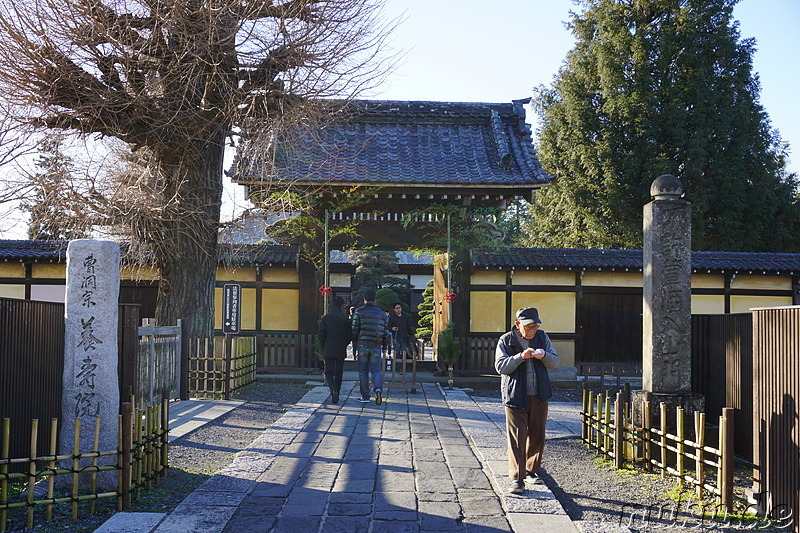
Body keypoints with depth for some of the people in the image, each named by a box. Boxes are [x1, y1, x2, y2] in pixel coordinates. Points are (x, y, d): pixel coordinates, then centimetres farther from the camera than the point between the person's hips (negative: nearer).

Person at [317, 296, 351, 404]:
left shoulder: (326, 318, -5)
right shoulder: (346, 319, -4)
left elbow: (320, 334, -7)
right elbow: (349, 335, -4)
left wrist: (324, 346, 8)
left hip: (328, 351, -1)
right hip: (341, 351, 1)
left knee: (329, 372, 4)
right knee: (338, 373, 10)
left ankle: (333, 390, -21)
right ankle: (336, 396, 13)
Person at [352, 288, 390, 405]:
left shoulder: (359, 311, 0)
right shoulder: (381, 313, 10)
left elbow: (355, 330, -2)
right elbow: (385, 331, 11)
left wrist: (355, 346, 5)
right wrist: (385, 346, 19)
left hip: (362, 345, -2)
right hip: (376, 347, 2)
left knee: (363, 371, 7)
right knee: (376, 370, 7)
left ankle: (365, 396, 8)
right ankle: (378, 389, -19)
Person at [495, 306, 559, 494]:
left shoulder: (542, 337, 7)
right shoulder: (506, 341, -4)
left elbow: (555, 362, 6)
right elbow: (500, 366, -11)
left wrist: (544, 355, -16)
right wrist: (521, 357, -24)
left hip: (539, 396, 4)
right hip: (515, 395, -4)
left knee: (537, 435, 11)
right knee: (517, 437, -7)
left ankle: (532, 470, 28)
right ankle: (516, 478, -4)